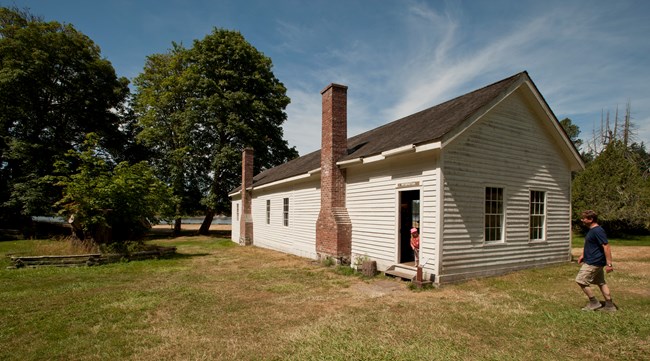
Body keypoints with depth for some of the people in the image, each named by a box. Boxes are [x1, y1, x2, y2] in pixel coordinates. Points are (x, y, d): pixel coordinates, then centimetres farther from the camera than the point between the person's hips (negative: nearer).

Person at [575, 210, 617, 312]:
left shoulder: (598, 231, -20)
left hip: (594, 262, -10)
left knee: (581, 280, -7)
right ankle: (609, 305, 25)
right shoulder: (591, 230, 11)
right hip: (595, 262, 10)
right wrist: (582, 255, 19)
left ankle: (594, 303, 5)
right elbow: (588, 245, 25)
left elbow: (606, 247, -23)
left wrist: (609, 264, -23)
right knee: (601, 282, 17)